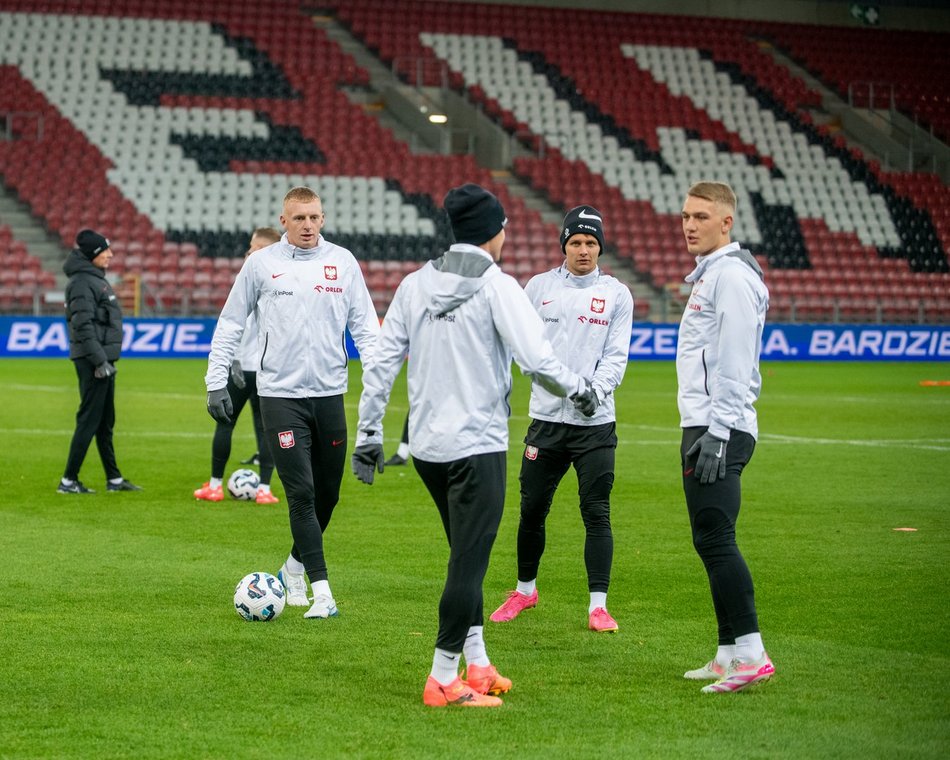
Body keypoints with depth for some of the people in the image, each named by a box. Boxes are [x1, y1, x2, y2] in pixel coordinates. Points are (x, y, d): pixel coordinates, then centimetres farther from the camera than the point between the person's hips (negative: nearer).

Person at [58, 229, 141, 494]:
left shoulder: (96, 278, 16)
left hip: (103, 359, 10)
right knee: (90, 420, -7)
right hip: (93, 362, -10)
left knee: (106, 422, 14)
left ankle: (114, 478, 20)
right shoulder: (82, 282, -15)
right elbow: (83, 326, -22)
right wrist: (99, 361, -22)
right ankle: (69, 480, -3)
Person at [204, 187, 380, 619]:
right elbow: (230, 325, 7)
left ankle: (295, 566, 33)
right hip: (280, 394, -3)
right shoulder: (261, 264, 1)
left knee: (327, 494, 10)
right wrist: (216, 383, 2)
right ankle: (322, 592, -9)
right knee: (301, 494, -9)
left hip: (329, 393, 3)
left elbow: (364, 324, 8)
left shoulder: (342, 262, 6)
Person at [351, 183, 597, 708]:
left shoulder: (415, 284, 7)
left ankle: (477, 665, 24)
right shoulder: (497, 287, -10)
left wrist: (368, 434, 12)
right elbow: (536, 360, -17)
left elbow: (381, 362, 6)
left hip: (426, 445, 7)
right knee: (469, 562, -2)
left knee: (467, 556, 19)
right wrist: (578, 388, 1)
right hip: (477, 445, -7)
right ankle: (443, 680, -1)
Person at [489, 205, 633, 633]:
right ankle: (525, 590, 28)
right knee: (532, 509, 8)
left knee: (596, 513, -4)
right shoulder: (539, 286, 7)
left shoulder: (616, 294, 4)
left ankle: (598, 605, 2)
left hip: (596, 423, -1)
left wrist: (595, 391, -19)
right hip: (546, 417, 2)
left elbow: (616, 355, -2)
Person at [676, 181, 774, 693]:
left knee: (716, 539, -15)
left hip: (720, 430, -11)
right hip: (703, 427, 11)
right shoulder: (708, 274, 21)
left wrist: (718, 435, -22)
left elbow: (735, 363, -18)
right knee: (710, 541, 11)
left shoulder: (732, 274, -11)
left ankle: (751, 653, -17)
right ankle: (730, 655, 14)